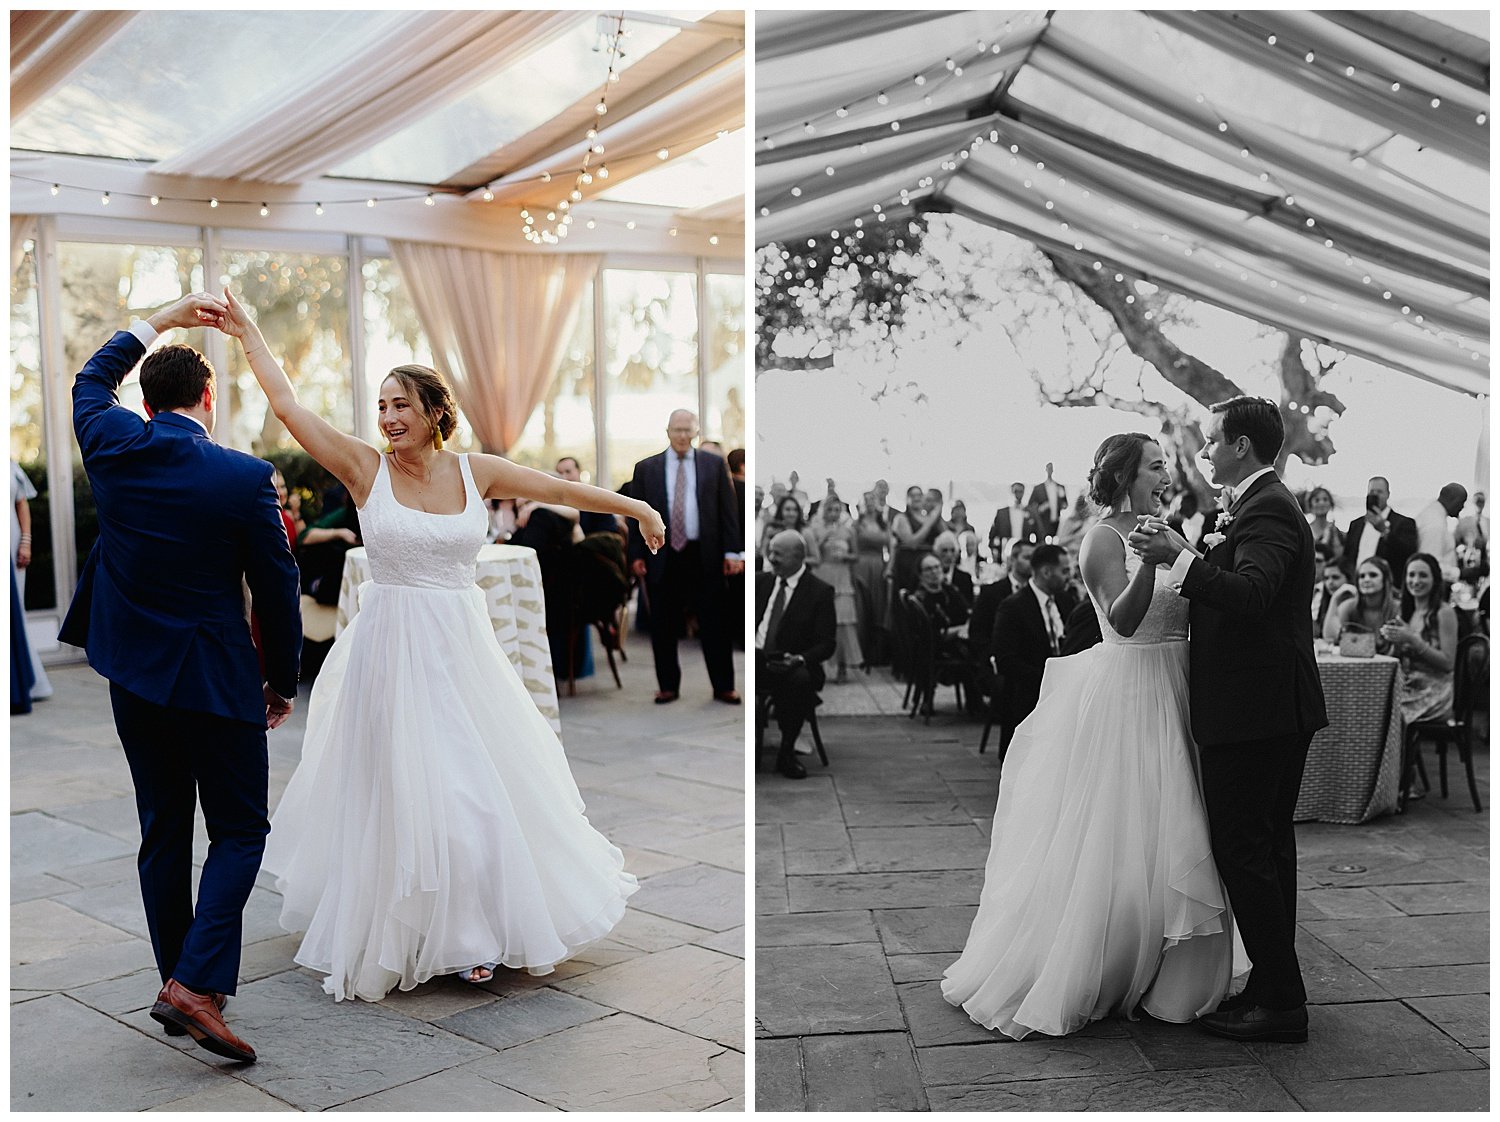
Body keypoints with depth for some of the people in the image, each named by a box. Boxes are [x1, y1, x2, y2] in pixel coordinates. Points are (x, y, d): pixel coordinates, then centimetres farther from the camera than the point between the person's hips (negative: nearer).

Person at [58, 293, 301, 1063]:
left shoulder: (112, 448, -3)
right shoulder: (244, 477, -14)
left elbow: (91, 380, 20)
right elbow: (276, 587, -8)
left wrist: (163, 319, 25)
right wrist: (282, 681, 5)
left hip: (131, 673, 5)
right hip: (215, 679, -5)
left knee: (163, 830, 14)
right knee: (239, 831, 5)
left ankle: (176, 981, 23)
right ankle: (198, 984, -9)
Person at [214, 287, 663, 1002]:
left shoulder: (475, 471, 1)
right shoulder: (366, 468, -4)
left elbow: (560, 489, 9)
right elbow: (287, 405, -5)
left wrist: (634, 506, 16)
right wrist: (247, 335, -1)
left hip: (462, 646, 2)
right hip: (392, 648, -2)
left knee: (482, 777, 7)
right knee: (400, 784, 3)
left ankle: (474, 927, 24)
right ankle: (416, 929, 20)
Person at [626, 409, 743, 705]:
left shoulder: (714, 464, 7)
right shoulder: (646, 468, 8)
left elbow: (728, 510, 4)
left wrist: (732, 550, -2)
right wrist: (636, 554, 1)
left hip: (704, 556, -1)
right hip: (662, 558, 1)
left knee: (714, 624, 3)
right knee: (663, 626, 5)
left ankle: (723, 687, 10)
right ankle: (667, 686, 16)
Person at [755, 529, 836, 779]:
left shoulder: (819, 592, 0)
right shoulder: (761, 581, 13)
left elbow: (827, 644, -4)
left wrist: (799, 659, -24)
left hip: (793, 665, -3)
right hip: (755, 659, 3)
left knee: (801, 680, -38)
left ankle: (786, 752, -20)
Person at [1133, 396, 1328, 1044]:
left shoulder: (1267, 510, -15)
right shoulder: (1268, 506, 18)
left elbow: (1251, 596, -30)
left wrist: (1181, 558, -32)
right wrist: (1206, 552, 13)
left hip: (1253, 711, -11)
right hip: (1279, 707, 11)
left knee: (1243, 851, -6)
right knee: (1267, 849, 17)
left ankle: (1280, 1003, 0)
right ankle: (1275, 987, 27)